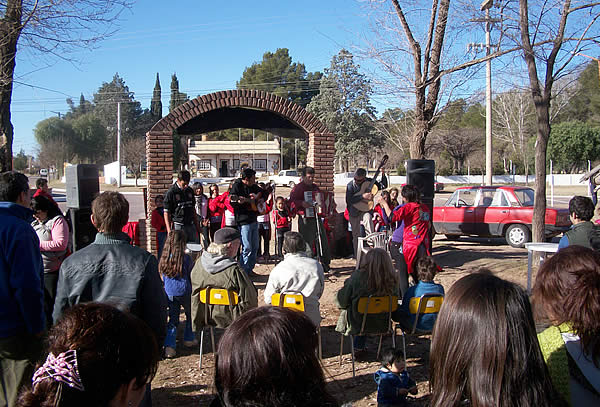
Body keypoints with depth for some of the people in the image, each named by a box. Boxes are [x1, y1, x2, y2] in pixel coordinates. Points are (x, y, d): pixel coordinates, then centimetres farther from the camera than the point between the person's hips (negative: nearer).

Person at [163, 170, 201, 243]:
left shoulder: (190, 191, 11)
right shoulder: (171, 192, -7)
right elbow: (166, 213, -8)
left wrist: (197, 225, 18)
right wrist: (169, 230, -15)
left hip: (191, 225, 6)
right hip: (178, 226, -6)